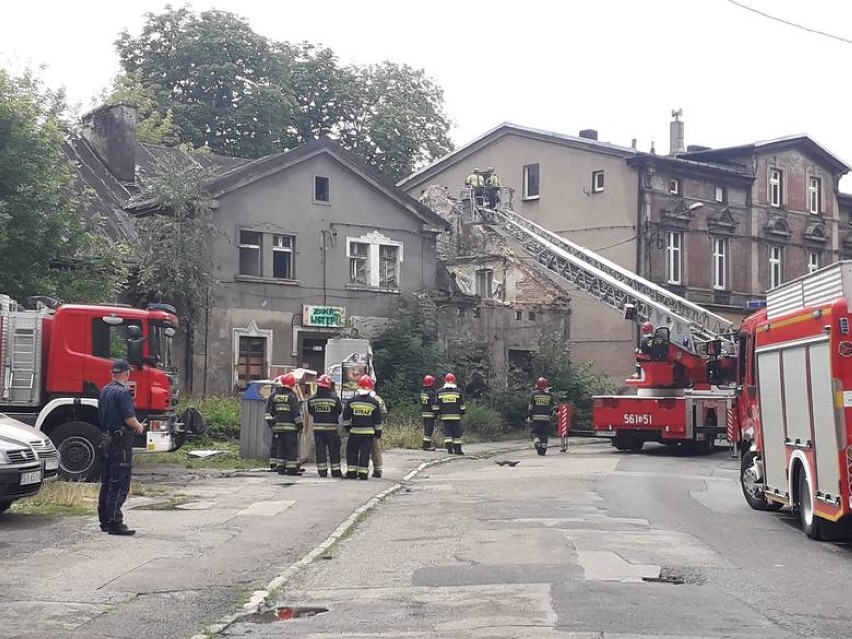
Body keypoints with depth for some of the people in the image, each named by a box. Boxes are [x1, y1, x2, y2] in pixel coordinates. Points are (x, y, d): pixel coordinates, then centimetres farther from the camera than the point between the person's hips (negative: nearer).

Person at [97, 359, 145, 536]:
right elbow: (129, 418, -21)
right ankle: (115, 523, -8)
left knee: (106, 482, 14)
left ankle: (105, 520, 20)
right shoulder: (123, 392, -15)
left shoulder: (105, 391, 12)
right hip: (121, 441, -9)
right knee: (120, 483, -7)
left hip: (105, 440, 9)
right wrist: (139, 427, -3)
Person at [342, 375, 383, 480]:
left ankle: (351, 471, 9)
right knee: (365, 452, 1)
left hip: (355, 432, 0)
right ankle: (363, 473, -2)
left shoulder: (351, 401, -4)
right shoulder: (374, 402, -3)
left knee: (352, 451, 12)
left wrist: (347, 426, 16)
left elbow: (346, 416, 1)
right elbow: (378, 419, 2)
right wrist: (378, 432, 12)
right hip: (368, 432, 0)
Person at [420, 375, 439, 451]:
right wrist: (436, 412, -13)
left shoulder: (422, 392, 10)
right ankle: (426, 445, -8)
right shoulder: (432, 392, -15)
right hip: (430, 413, -8)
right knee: (429, 429, -6)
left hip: (423, 413, 8)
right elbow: (433, 403, -18)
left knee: (426, 429, 14)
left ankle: (427, 444, 18)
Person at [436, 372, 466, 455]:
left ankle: (449, 448, -3)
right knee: (457, 432, 2)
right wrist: (462, 414, 9)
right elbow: (461, 405, 1)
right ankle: (457, 449, 1)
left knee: (447, 432, 6)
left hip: (445, 416, 2)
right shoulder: (458, 391, 0)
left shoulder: (440, 392, 6)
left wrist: (439, 414, 16)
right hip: (456, 416, -2)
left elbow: (438, 405, 8)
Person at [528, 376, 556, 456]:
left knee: (535, 432, 8)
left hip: (536, 417, -1)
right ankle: (543, 449, 5)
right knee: (544, 434, 7)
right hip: (546, 418, 1)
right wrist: (551, 416, 20)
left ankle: (536, 442, -20)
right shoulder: (550, 395, 4)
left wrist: (529, 417, 6)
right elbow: (553, 407, 7)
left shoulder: (534, 394, -1)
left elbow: (530, 407, -1)